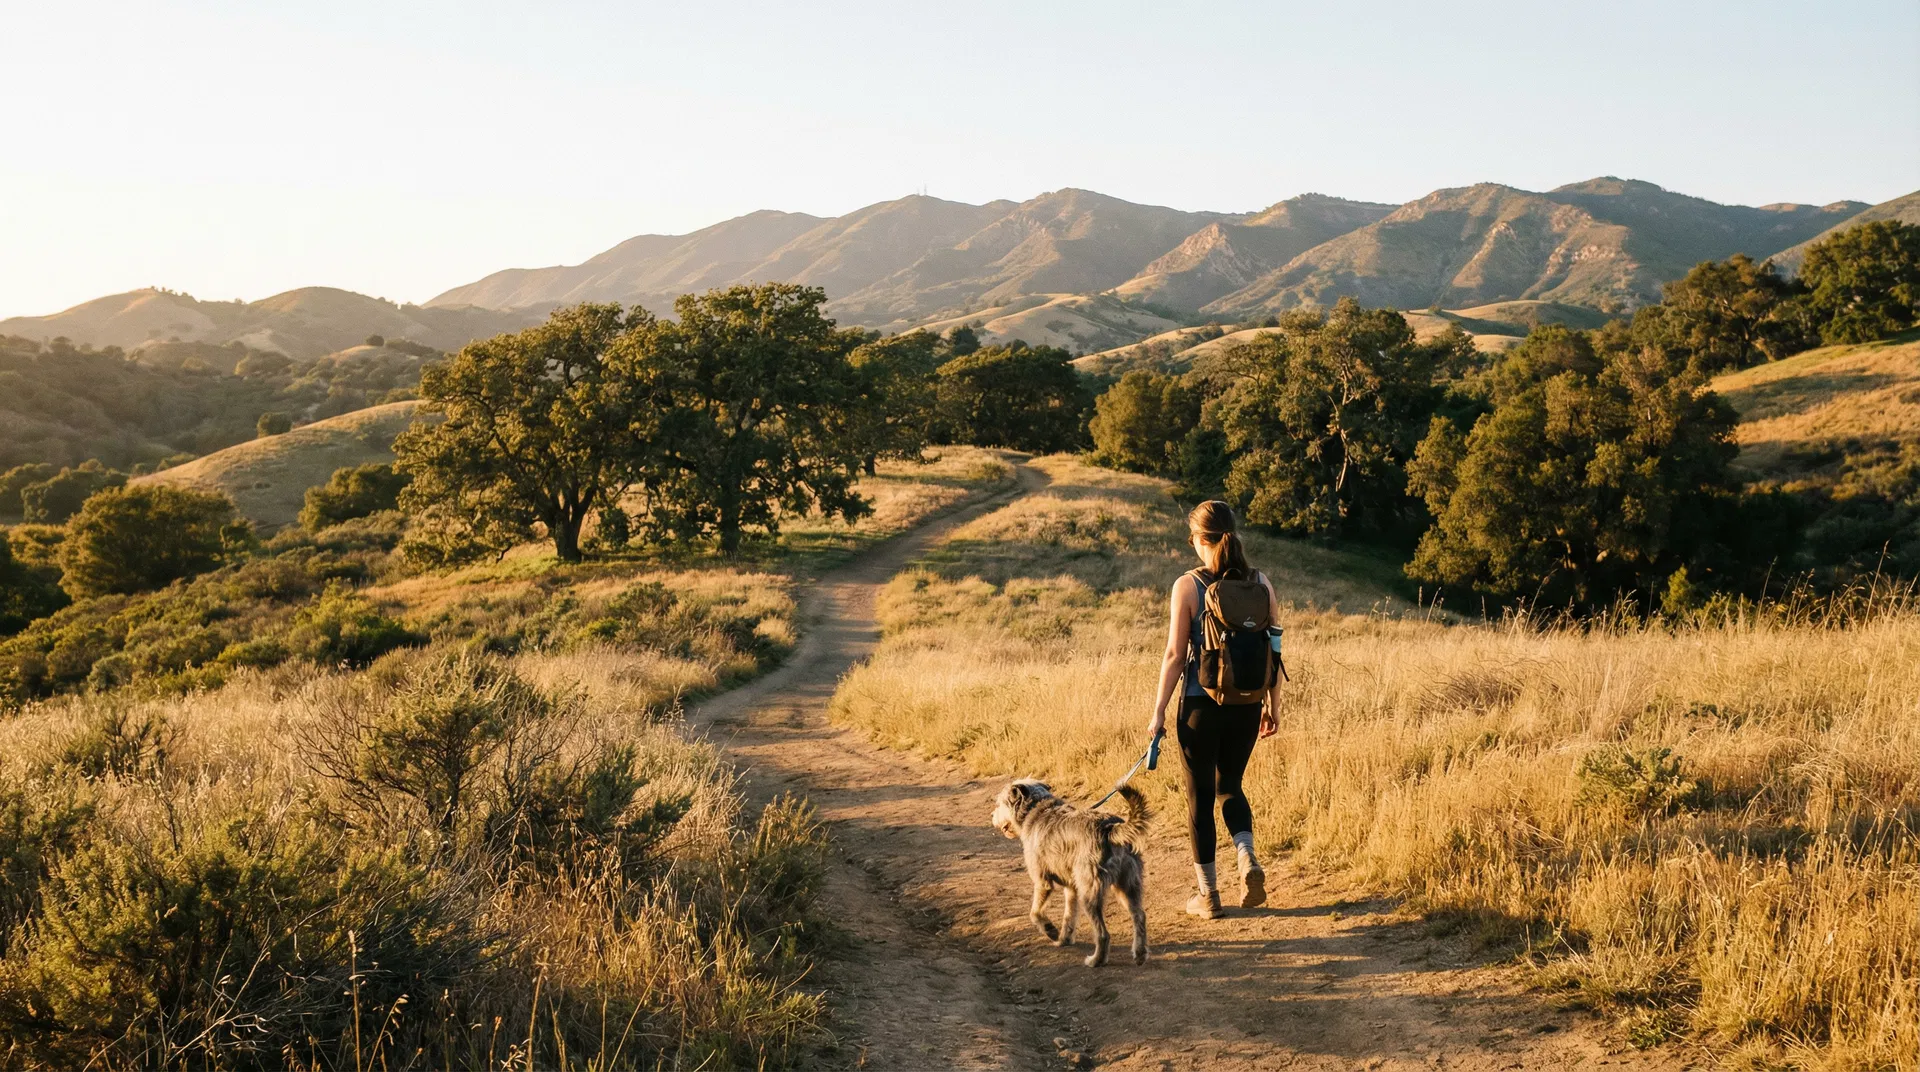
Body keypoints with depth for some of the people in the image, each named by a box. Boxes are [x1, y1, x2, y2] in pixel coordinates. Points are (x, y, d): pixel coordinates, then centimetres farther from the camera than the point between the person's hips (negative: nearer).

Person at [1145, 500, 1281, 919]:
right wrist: (1273, 705, 14)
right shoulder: (1260, 583, -1)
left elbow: (1175, 654, -11)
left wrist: (1158, 711, -3)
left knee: (1200, 795, 10)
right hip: (1247, 704, 4)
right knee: (1230, 786, 23)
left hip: (1202, 705, -4)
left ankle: (1208, 895, 16)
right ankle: (1249, 862, 1)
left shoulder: (1188, 586, -12)